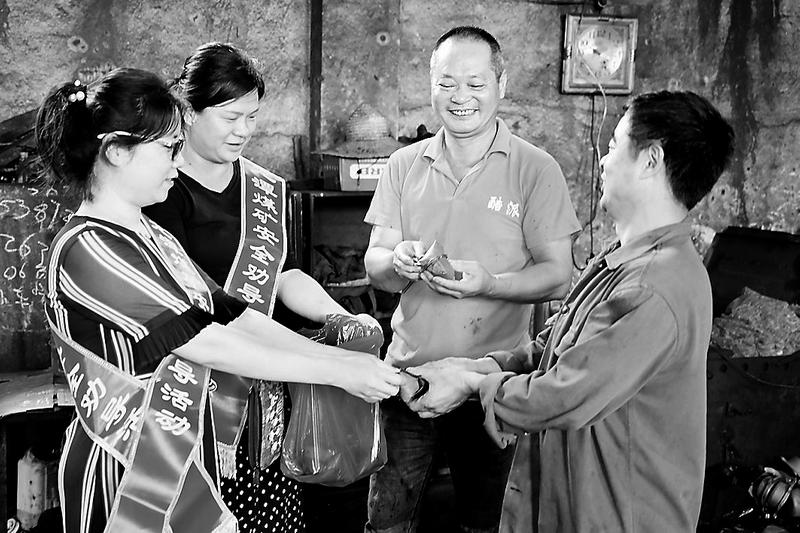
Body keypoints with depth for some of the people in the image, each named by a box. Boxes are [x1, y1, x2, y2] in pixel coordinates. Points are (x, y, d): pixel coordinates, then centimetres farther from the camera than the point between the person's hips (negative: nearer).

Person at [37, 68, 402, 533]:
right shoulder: (87, 247, -19)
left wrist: (341, 354, -5)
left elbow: (231, 315, 4)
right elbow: (207, 344, -22)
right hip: (122, 472, -8)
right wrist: (337, 372, -18)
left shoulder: (151, 236, 10)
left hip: (186, 453, 8)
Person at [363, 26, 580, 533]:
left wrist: (488, 283, -25)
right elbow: (374, 266, 4)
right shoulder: (405, 165, 4)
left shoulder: (536, 170, -6)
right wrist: (396, 262, -20)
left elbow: (558, 276, -8)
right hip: (408, 372, 2)